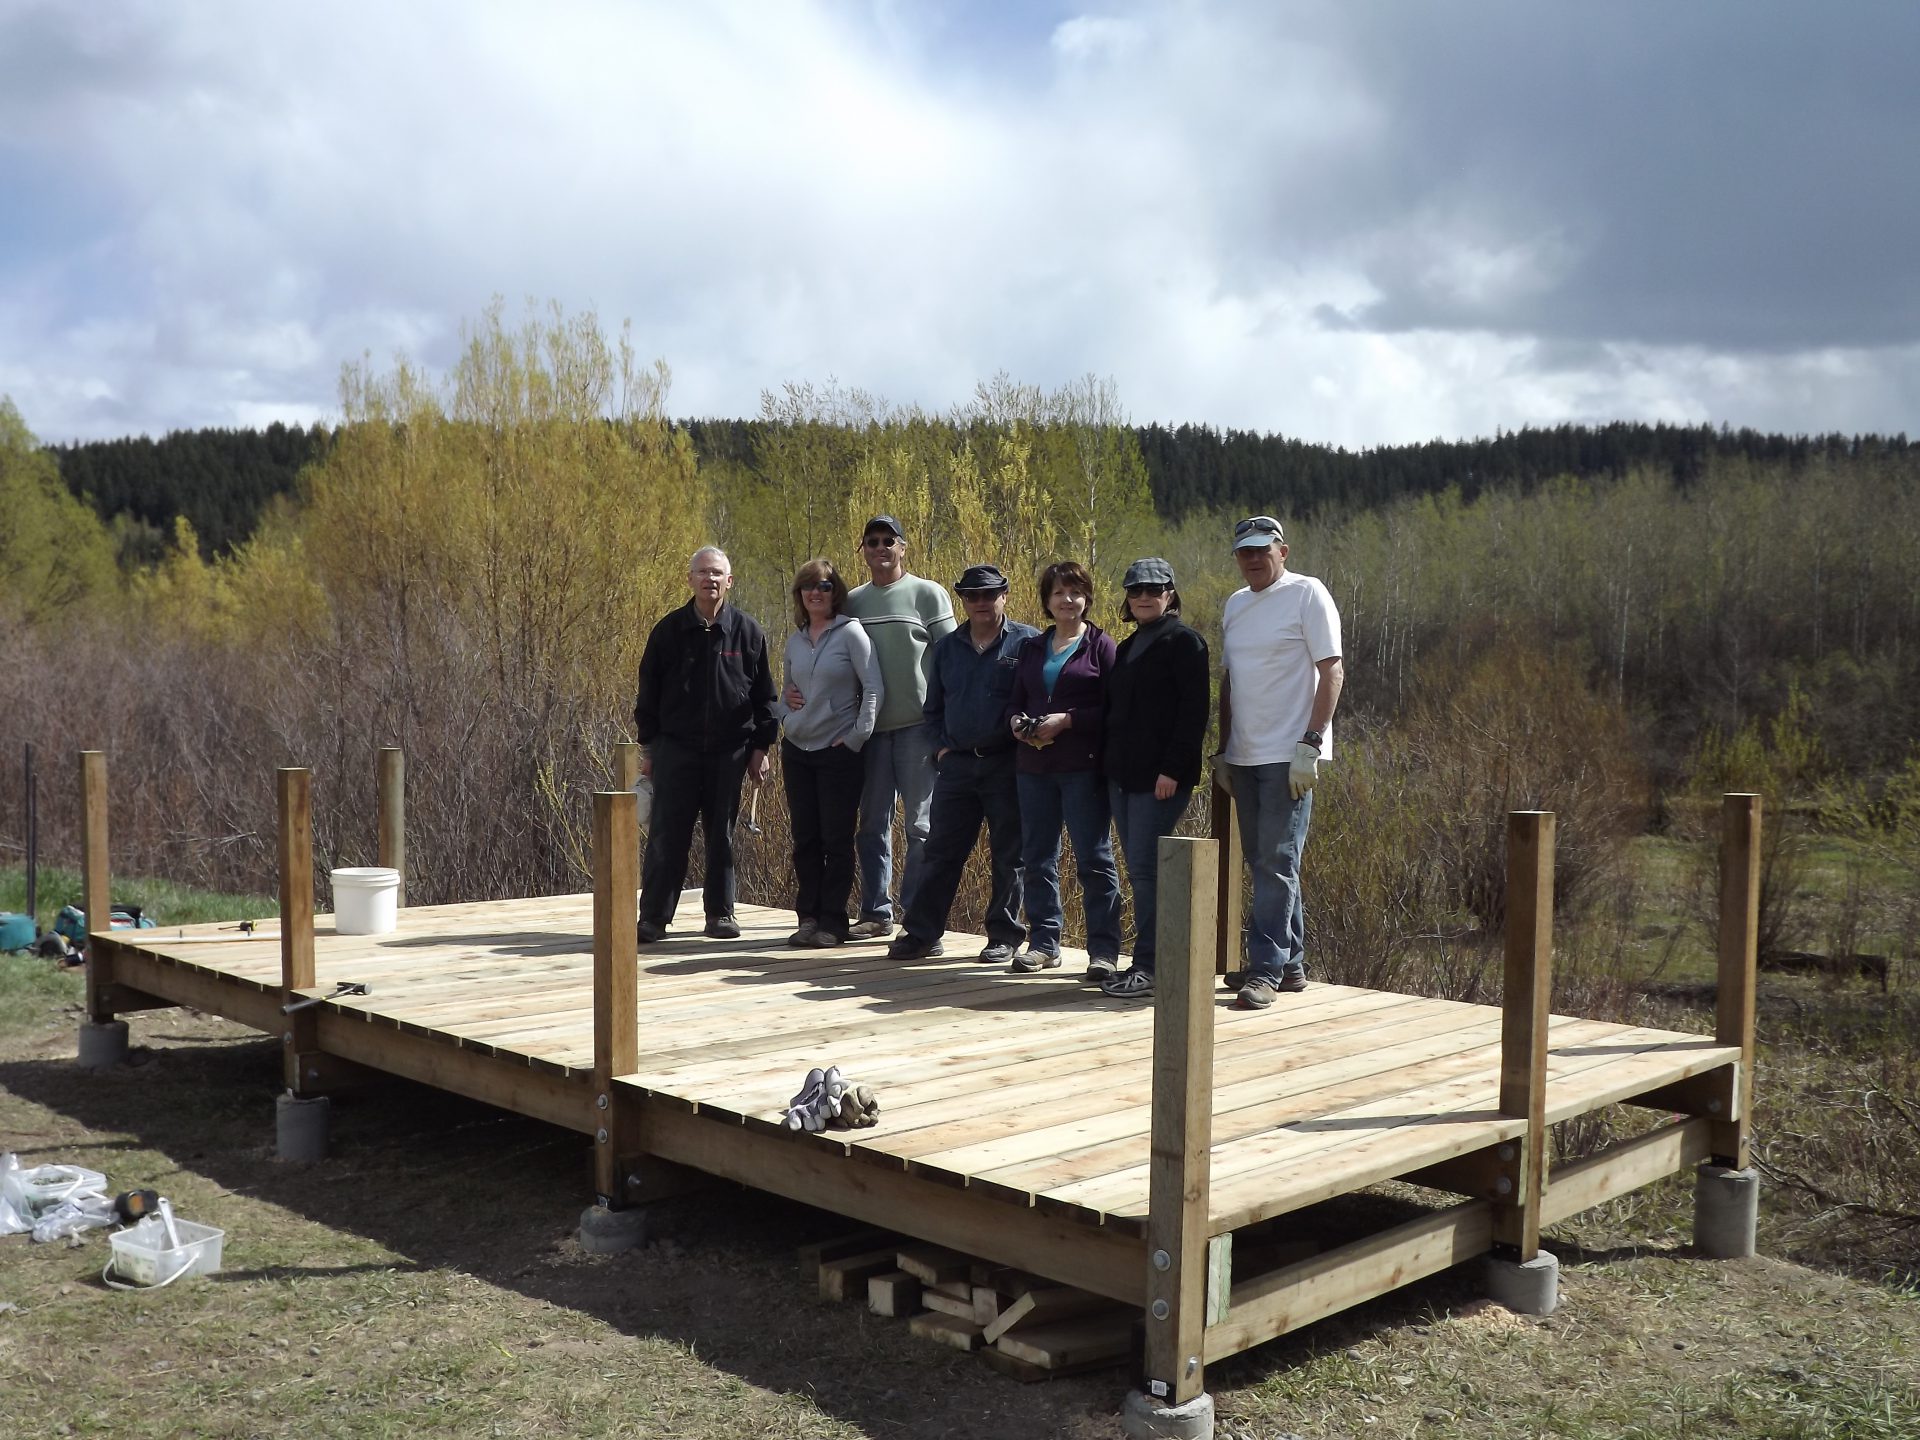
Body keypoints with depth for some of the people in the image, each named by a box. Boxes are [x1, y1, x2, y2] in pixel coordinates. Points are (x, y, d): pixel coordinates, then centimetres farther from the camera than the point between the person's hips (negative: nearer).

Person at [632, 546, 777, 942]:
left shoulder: (746, 632, 3)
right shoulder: (669, 630, 2)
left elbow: (764, 695, 7)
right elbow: (648, 693, 7)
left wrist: (760, 747, 2)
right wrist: (648, 746, 4)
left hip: (729, 750, 1)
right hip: (676, 749, 0)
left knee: (722, 835, 7)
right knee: (667, 835, -2)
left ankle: (721, 913, 17)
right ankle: (653, 917, 4)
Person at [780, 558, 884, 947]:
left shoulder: (850, 632, -7)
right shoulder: (795, 640, 10)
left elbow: (874, 688, -11)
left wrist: (858, 737, -13)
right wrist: (788, 719, 8)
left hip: (838, 751, -5)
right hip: (797, 749, 5)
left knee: (837, 840, -1)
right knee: (805, 839, 8)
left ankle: (832, 922, 5)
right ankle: (808, 918, 15)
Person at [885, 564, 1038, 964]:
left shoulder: (1027, 642, -1)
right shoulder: (947, 647, 13)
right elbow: (933, 707, 19)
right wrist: (941, 747, 7)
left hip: (1006, 765, -4)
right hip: (956, 764, 4)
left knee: (1008, 855, 5)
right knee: (940, 852, 5)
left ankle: (1004, 935, 15)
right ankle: (922, 932, 10)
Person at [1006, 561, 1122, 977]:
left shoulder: (1100, 645, 0)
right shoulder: (1032, 648, 16)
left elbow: (1112, 708, -7)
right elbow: (1016, 702, 20)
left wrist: (1067, 720, -17)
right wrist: (1016, 722, -2)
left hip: (1083, 767, -5)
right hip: (1034, 766, 6)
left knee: (1093, 858, -3)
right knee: (1037, 856, 9)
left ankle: (1103, 948, 2)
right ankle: (1043, 941, 19)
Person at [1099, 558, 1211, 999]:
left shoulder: (1183, 642, -5)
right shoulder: (1128, 647, 19)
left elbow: (1193, 711, -13)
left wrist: (1173, 768, -20)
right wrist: (1106, 761, 13)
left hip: (1161, 778, -8)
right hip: (1122, 776, 8)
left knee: (1146, 869, -11)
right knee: (1139, 871, 10)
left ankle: (1150, 967, -7)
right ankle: (1152, 960, 16)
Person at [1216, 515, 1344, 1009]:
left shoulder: (1307, 594, -5)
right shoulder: (1235, 604, 16)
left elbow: (1332, 672, -9)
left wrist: (1310, 745, -16)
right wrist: (1223, 752, 16)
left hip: (1288, 757, -7)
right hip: (1245, 757, 7)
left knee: (1276, 862, -8)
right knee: (1264, 862, 11)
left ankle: (1267, 969, -6)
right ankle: (1290, 964, 20)